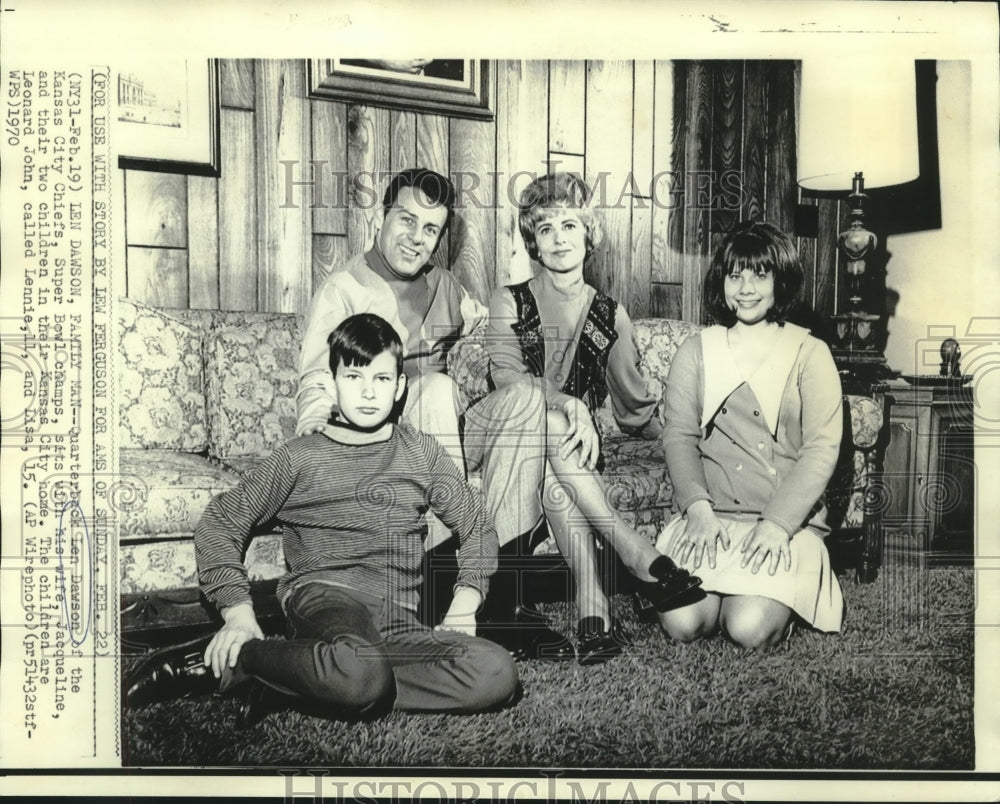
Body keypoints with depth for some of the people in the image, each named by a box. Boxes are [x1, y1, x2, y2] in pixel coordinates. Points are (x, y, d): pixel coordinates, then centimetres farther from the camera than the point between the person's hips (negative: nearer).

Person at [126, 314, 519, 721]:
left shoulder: (421, 452, 16)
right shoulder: (302, 458, 8)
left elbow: (477, 525, 23)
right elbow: (219, 524, 10)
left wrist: (462, 610, 9)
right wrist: (239, 615, -2)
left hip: (399, 623, 5)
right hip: (325, 594, -5)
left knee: (497, 673, -26)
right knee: (359, 675, -41)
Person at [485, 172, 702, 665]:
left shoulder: (609, 316, 14)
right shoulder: (509, 304, 8)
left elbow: (635, 407, 18)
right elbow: (506, 376, -11)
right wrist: (567, 405, -28)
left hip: (576, 442, 1)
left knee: (550, 476, -35)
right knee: (550, 427, -36)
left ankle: (592, 611, -41)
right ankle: (638, 556, -37)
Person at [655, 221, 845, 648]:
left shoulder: (809, 353, 5)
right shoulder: (696, 350, 11)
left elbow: (821, 448, -3)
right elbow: (678, 436, 3)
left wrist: (777, 524, -15)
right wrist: (697, 508, -13)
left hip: (787, 520, -1)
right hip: (709, 514, 2)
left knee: (750, 629, -22)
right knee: (681, 623, -20)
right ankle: (724, 588, 12)